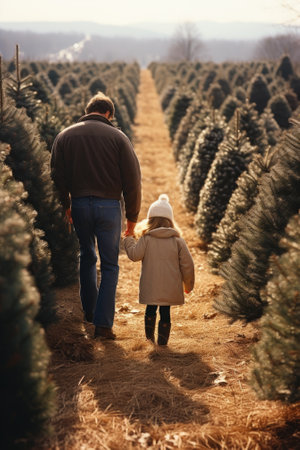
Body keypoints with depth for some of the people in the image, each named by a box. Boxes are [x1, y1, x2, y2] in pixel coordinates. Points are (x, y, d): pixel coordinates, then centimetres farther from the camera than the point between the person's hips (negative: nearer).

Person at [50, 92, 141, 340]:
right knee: (109, 266, 6)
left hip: (79, 205, 3)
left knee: (87, 257, 24)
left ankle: (89, 311, 30)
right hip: (109, 206, -3)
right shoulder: (117, 137, -3)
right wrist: (132, 217, 4)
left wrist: (66, 205, 21)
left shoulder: (65, 136, 4)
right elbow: (132, 179, -4)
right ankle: (103, 323, 0)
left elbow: (58, 176, 7)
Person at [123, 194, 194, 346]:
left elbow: (135, 255, -11)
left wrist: (128, 240, 6)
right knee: (165, 313, 7)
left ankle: (149, 337, 27)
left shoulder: (146, 239, -6)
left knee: (150, 310, 19)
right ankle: (162, 341, 6)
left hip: (150, 288, 0)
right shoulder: (178, 241, 1)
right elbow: (187, 264, 2)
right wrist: (188, 284, 14)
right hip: (170, 289, 1)